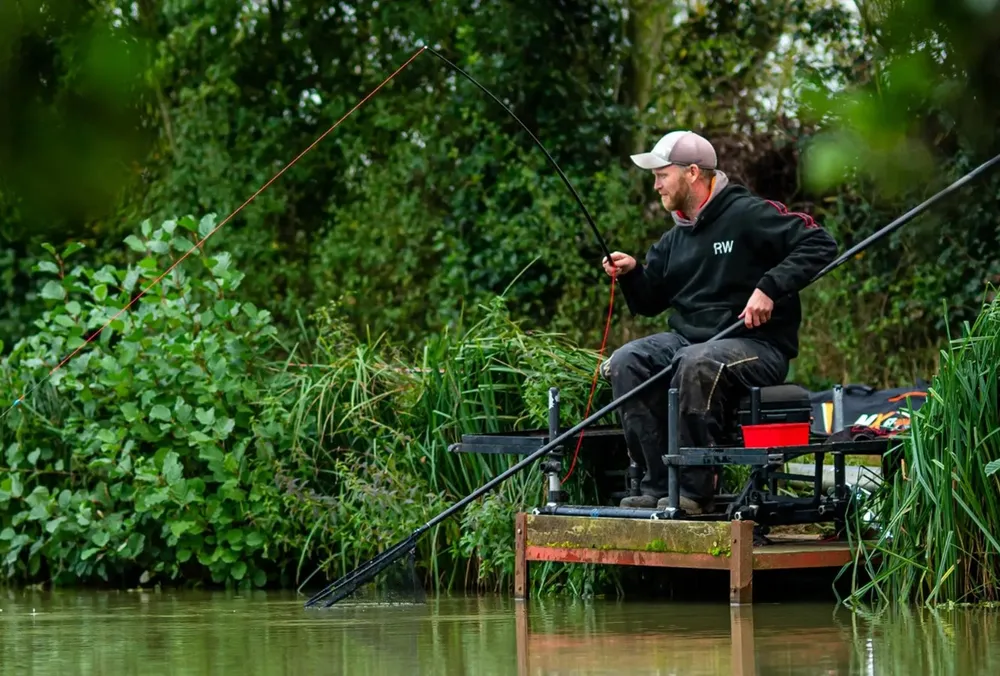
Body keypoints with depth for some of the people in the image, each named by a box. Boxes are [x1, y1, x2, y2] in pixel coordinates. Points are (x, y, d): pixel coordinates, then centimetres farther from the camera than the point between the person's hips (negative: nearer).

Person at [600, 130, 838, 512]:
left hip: (757, 346, -8)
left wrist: (769, 287, -23)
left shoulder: (748, 215, -8)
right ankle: (657, 486, -18)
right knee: (625, 363, -15)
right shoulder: (676, 238, 16)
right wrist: (631, 274, 0)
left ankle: (695, 490, -29)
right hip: (687, 338, 8)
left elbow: (819, 244, -15)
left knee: (696, 364, -37)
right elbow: (649, 303, 21)